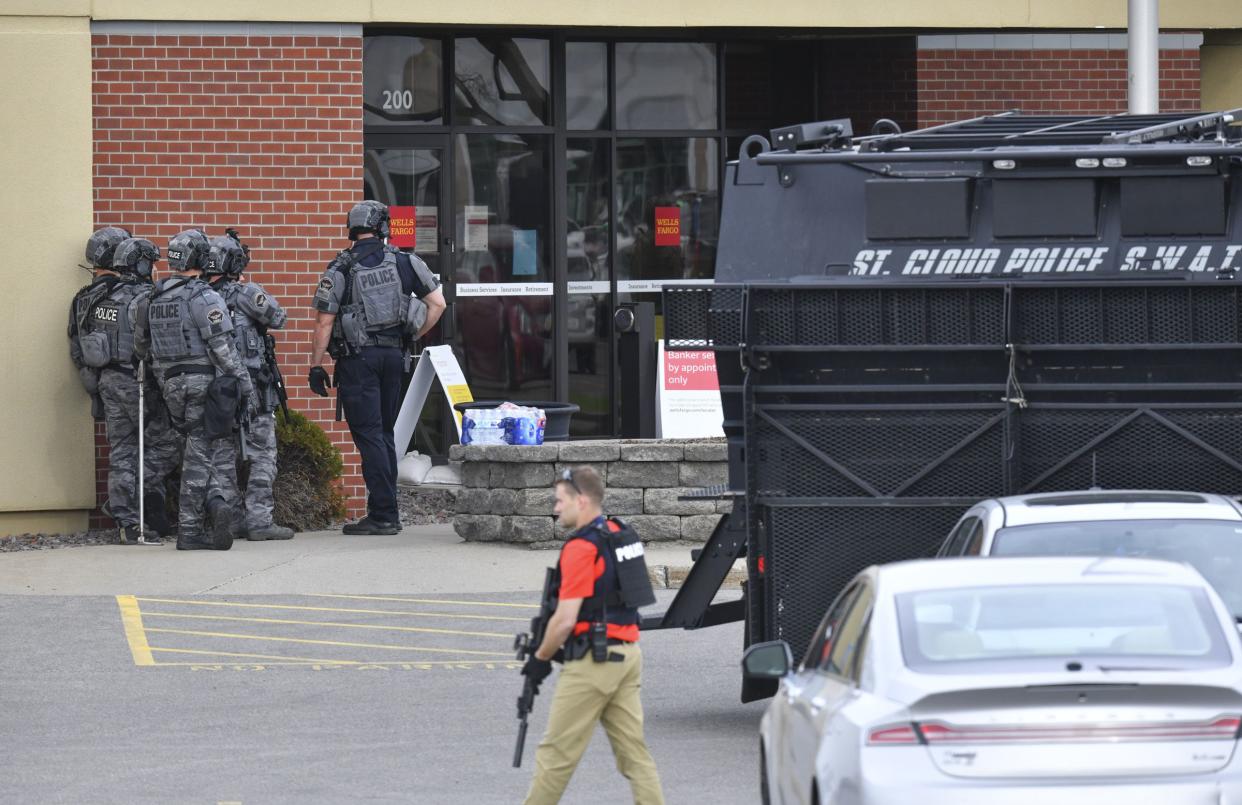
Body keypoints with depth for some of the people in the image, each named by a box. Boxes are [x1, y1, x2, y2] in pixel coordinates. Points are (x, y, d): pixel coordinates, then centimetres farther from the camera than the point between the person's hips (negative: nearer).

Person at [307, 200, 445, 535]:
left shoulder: (340, 270, -7)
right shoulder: (404, 263, 3)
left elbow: (324, 323, -8)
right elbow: (437, 303, 5)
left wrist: (316, 366, -2)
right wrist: (412, 337, 15)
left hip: (357, 358, -4)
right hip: (394, 356, 4)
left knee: (369, 435, -3)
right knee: (384, 434, 14)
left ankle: (382, 514, -7)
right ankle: (389, 514, 15)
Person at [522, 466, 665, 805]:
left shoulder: (581, 547, -16)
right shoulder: (621, 535, 13)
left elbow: (566, 620, -19)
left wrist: (540, 658, -4)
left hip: (594, 661, -9)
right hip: (628, 653, 9)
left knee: (557, 751, 2)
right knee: (633, 749, 6)